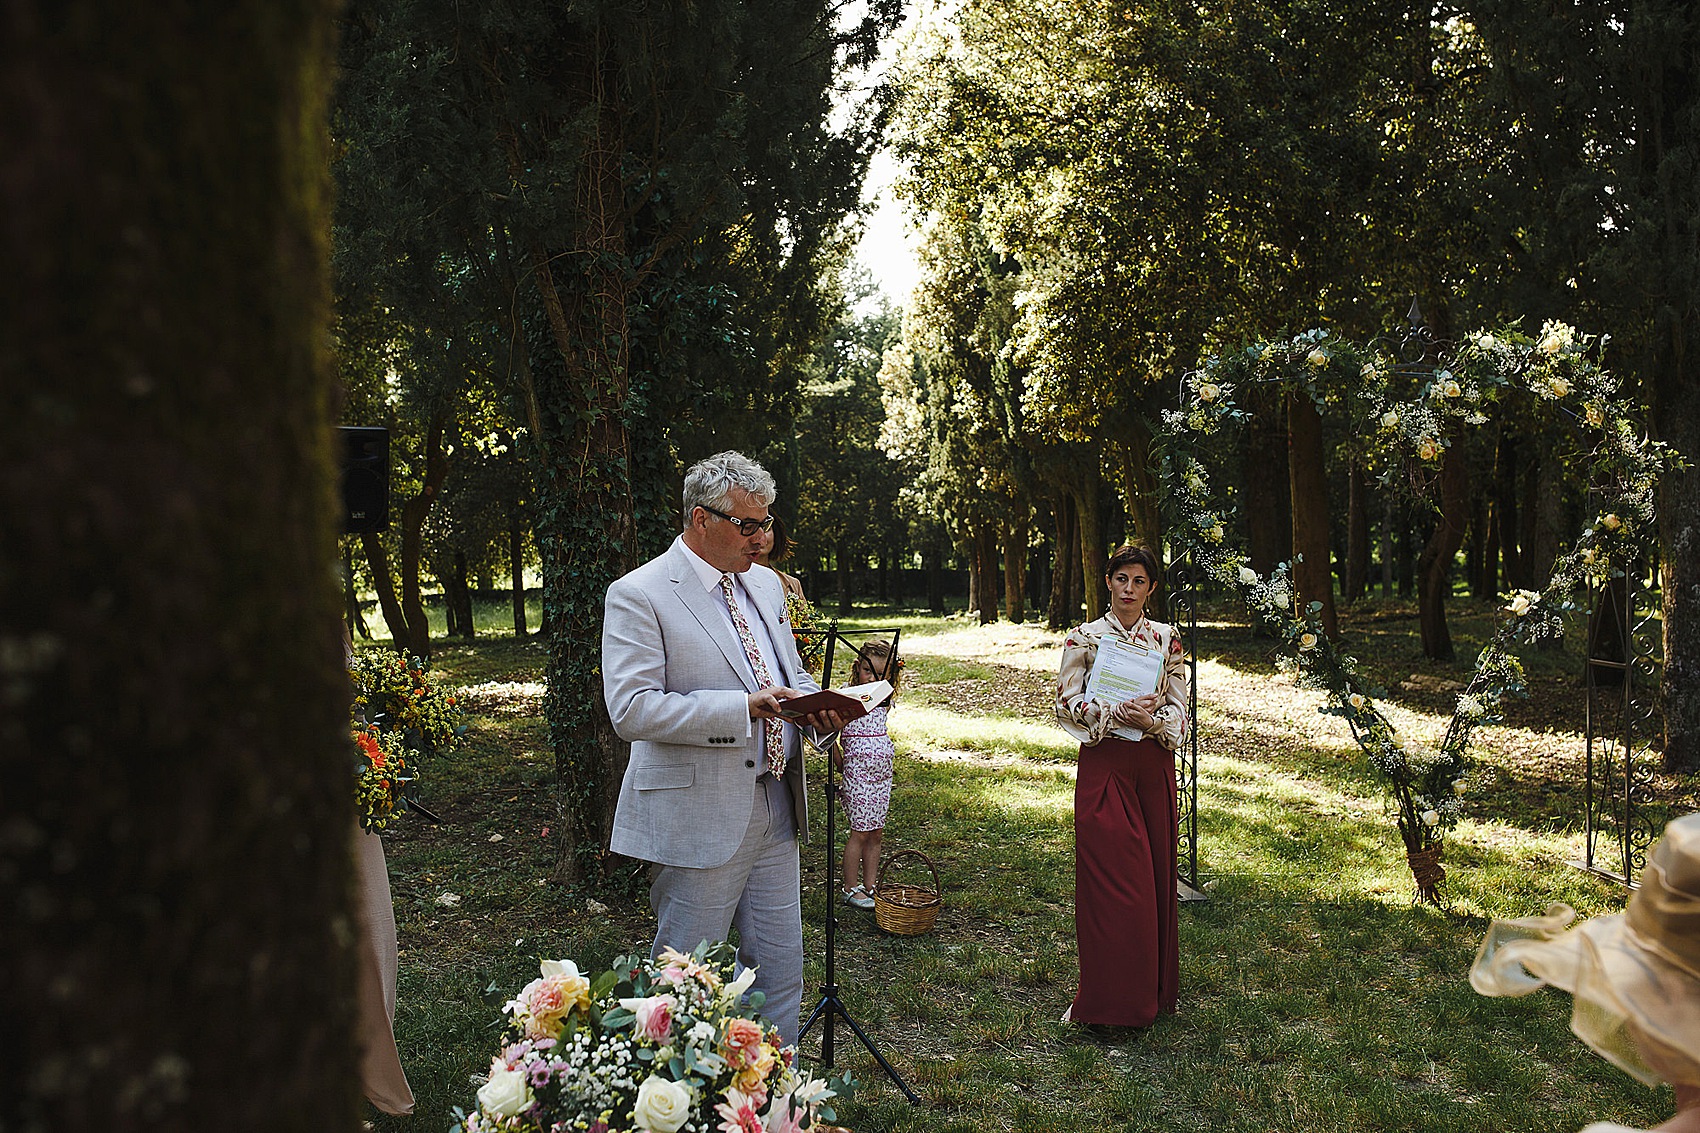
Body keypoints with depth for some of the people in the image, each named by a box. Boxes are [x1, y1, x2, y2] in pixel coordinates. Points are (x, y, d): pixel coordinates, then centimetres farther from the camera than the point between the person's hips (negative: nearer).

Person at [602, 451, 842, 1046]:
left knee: (780, 975, 15)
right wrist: (743, 707, -24)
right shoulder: (638, 595, -11)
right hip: (698, 817, -7)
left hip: (775, 809, 7)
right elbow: (632, 710, -20)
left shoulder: (765, 584, 12)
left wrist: (815, 703, -1)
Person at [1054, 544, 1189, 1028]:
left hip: (1154, 766, 3)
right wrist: (1116, 713, -16)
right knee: (1110, 877, -4)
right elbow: (1068, 702, -3)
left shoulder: (1167, 639, 7)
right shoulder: (1084, 638, 2)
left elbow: (1180, 709, 5)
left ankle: (1151, 991, 22)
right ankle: (1108, 999, 5)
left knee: (1155, 874, 7)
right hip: (1104, 766, -2)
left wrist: (1151, 718, -15)